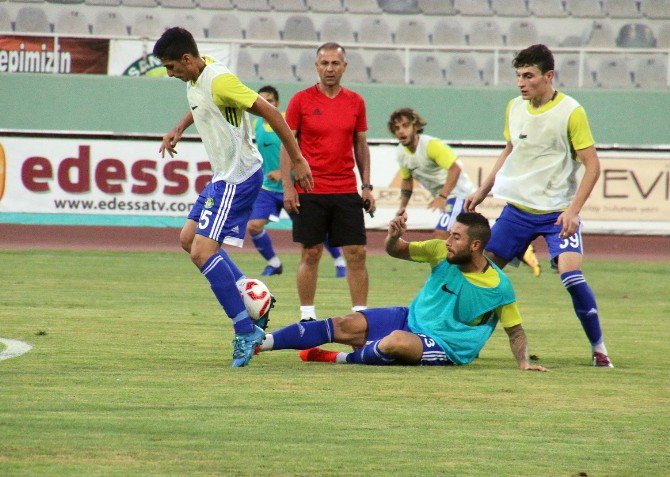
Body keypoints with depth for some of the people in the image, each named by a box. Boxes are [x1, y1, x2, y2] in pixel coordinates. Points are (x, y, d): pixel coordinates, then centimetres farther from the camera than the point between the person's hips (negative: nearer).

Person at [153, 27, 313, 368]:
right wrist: (179, 129, 22)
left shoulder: (219, 81, -22)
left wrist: (297, 160, -21)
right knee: (188, 239, 17)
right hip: (223, 176, 11)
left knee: (203, 251, -15)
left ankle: (246, 332, -14)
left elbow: (269, 112, -23)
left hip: (237, 178, -11)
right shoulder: (195, 79, 8)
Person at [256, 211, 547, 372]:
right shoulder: (442, 252, -3)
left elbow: (515, 330, -2)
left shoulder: (498, 287, -13)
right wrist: (393, 236, -16)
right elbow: (396, 252, 6)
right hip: (411, 318, 5)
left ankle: (342, 359, -14)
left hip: (444, 347, -5)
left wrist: (523, 362, -16)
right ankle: (260, 343, -17)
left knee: (396, 342, -39)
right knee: (344, 325, -13)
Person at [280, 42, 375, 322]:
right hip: (309, 191, -3)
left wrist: (367, 186, 7)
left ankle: (361, 313, 3)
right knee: (310, 254, 1)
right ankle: (307, 316, 9)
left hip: (347, 191, 3)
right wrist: (287, 186, -7)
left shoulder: (355, 102, 8)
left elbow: (361, 146, 14)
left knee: (356, 253, -1)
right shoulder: (301, 100, -1)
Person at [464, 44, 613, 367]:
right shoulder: (514, 108, 4)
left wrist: (573, 210, -21)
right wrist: (483, 191, 22)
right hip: (517, 208, 5)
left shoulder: (571, 112, -13)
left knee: (571, 276, -20)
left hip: (558, 213, -5)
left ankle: (598, 348, -4)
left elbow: (592, 165, -12)